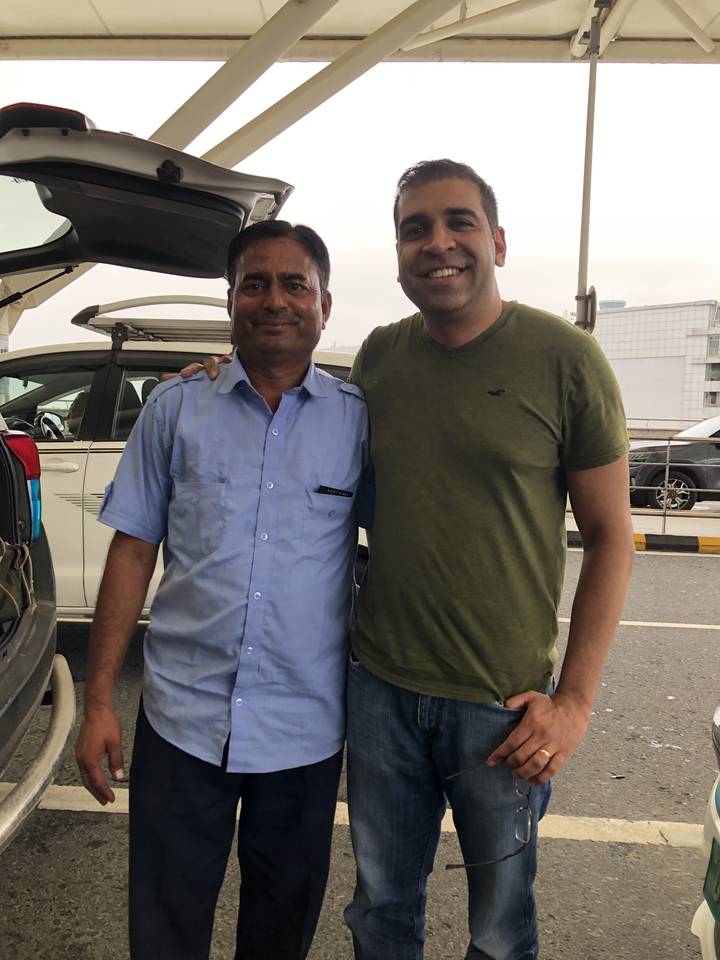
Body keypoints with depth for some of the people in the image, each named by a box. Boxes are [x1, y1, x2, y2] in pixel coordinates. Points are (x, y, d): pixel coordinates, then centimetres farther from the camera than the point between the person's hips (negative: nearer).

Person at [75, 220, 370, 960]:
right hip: (182, 717, 0)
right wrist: (99, 700, -1)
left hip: (305, 731, 0)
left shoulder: (360, 420, -2)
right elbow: (133, 552, 1)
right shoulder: (175, 409, -1)